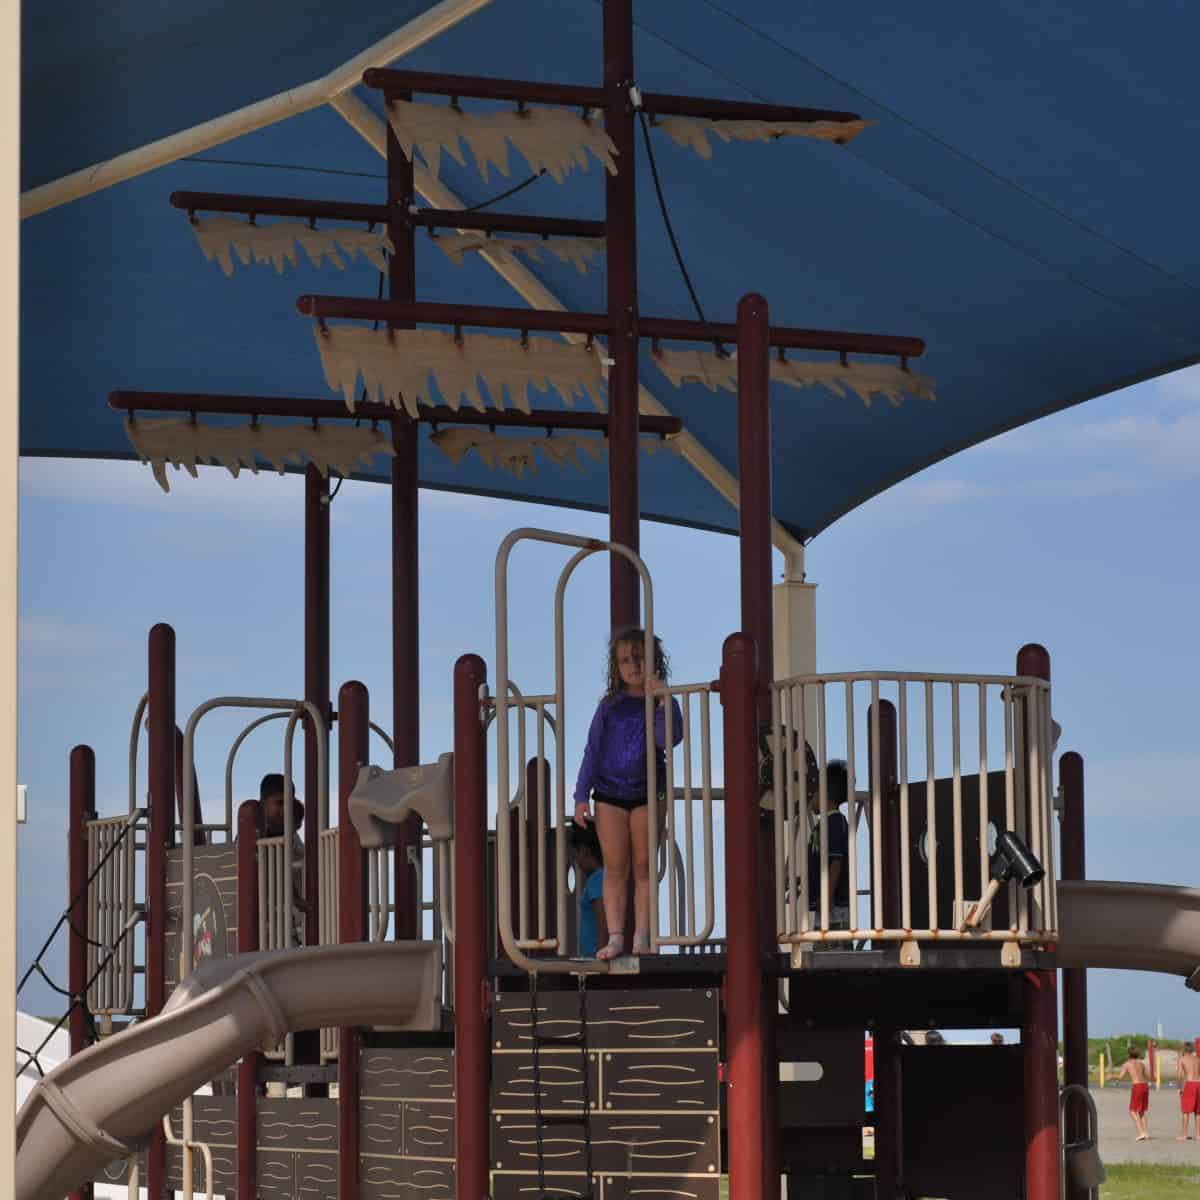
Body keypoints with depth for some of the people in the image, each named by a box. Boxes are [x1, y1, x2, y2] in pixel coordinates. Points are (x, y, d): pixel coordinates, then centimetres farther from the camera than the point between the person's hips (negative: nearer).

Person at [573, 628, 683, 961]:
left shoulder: (663, 702, 2)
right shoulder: (610, 706, 7)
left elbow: (669, 739, -15)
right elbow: (592, 750, 8)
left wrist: (661, 702, -25)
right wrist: (581, 796, 2)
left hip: (647, 792, -2)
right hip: (610, 791, 2)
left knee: (643, 867, 1)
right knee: (615, 869, 1)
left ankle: (642, 938, 2)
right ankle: (615, 937, 0)